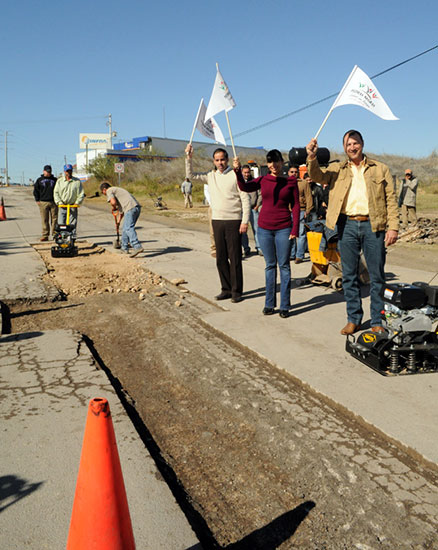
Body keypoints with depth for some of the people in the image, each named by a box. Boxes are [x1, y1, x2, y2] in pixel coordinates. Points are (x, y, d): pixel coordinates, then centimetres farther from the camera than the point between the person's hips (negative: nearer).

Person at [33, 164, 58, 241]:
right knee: (44, 220, -1)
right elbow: (36, 191, 12)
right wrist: (37, 200, 3)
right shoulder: (39, 180, 11)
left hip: (53, 202, 0)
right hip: (43, 202, 0)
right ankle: (45, 235, 1)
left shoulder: (55, 180, 11)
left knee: (54, 219, 0)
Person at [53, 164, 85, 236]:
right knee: (61, 223, -3)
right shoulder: (59, 181, 7)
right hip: (62, 206, 1)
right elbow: (56, 193, 4)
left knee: (73, 224, -1)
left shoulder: (77, 181, 4)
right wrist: (59, 202, -9)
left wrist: (77, 202, -9)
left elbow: (81, 194, 3)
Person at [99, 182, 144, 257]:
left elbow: (113, 202, -14)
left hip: (130, 208, -9)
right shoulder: (117, 190, 35)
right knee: (125, 229, 17)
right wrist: (118, 221, 44)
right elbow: (121, 207, 40)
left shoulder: (109, 191, 7)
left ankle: (137, 247, -30)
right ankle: (124, 249, 24)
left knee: (128, 228, -16)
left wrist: (114, 208, 9)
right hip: (137, 207, 9)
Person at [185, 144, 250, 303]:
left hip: (233, 221, -5)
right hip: (217, 220, 5)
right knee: (220, 258, 9)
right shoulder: (211, 176, 11)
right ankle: (226, 289, 20)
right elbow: (190, 175, 13)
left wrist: (245, 221, -13)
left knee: (235, 258, -2)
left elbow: (245, 199, -7)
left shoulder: (235, 176, -5)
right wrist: (188, 158, 1)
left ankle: (236, 291, 6)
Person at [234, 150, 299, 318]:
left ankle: (285, 306, 7)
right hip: (264, 228, 2)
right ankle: (269, 303, 17)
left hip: (283, 228, -2)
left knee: (284, 266, 1)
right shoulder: (263, 180, 5)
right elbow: (245, 187, -11)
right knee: (270, 265, 10)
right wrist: (238, 171, -27)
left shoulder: (291, 181, 1)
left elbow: (296, 205, 1)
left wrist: (295, 228, -6)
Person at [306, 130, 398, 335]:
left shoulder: (380, 169, 10)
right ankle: (353, 319, 18)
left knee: (377, 275, 3)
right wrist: (312, 157, -21)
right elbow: (317, 176, -3)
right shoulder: (337, 169, 13)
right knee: (349, 275, 6)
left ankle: (377, 321, 16)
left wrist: (393, 227, -4)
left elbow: (391, 199, 5)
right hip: (347, 225, 1)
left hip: (373, 225, -1)